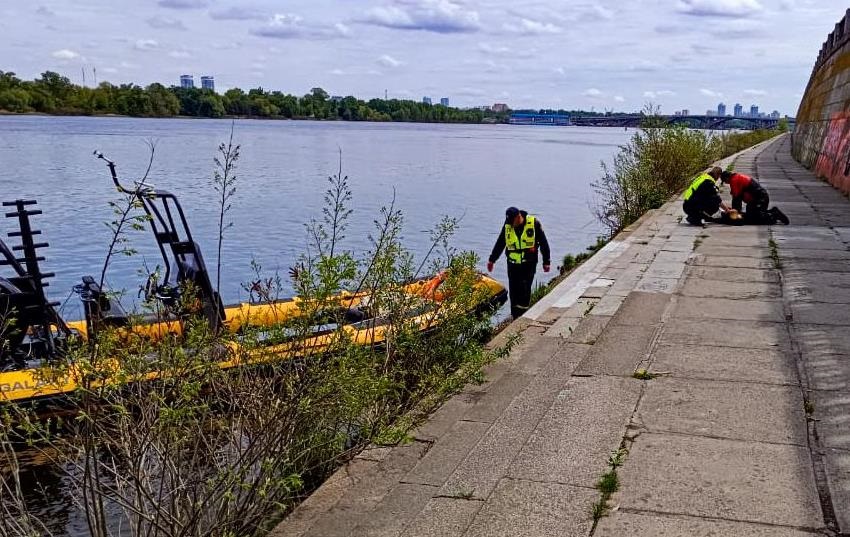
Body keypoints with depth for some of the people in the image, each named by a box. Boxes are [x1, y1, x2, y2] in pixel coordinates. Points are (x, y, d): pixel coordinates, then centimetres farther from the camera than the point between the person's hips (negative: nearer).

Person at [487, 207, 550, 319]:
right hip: (513, 263, 3)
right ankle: (516, 319, 12)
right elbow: (499, 243, 14)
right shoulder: (507, 226, 1)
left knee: (525, 291, -9)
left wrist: (546, 262, 1)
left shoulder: (534, 223, -8)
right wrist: (492, 260, 19)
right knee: (513, 291, 3)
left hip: (529, 264, -3)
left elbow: (543, 243, 0)